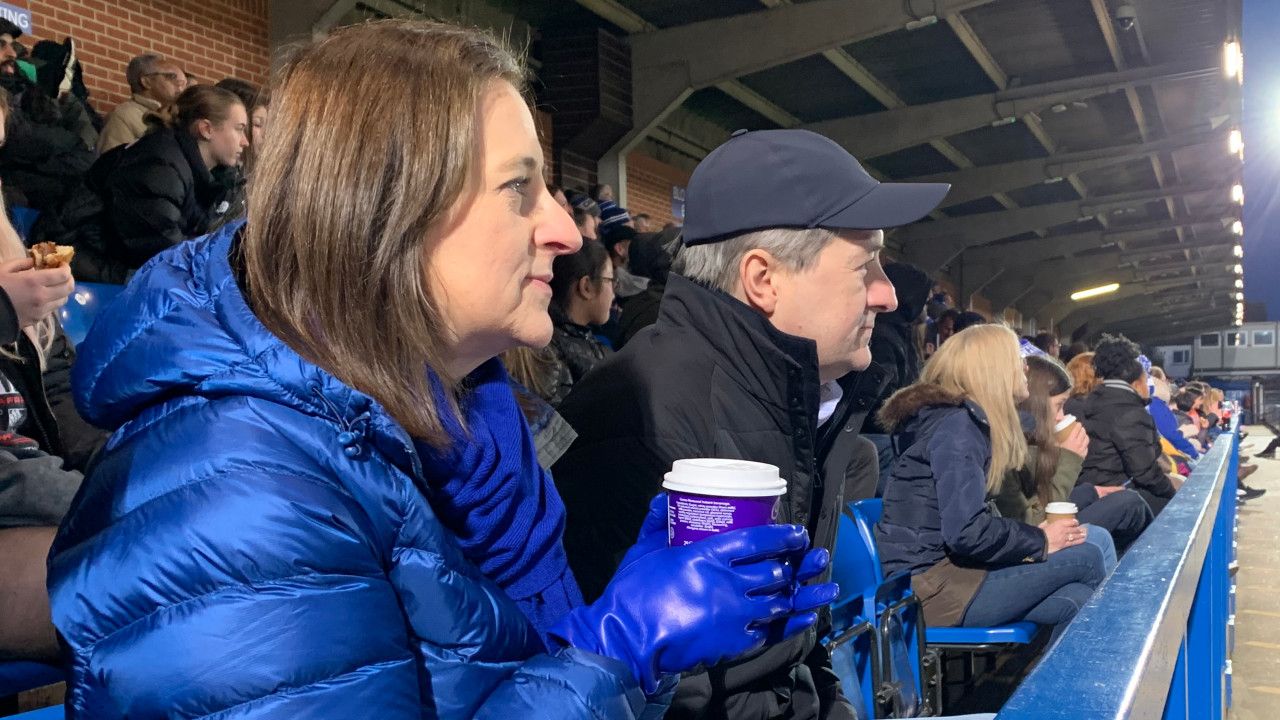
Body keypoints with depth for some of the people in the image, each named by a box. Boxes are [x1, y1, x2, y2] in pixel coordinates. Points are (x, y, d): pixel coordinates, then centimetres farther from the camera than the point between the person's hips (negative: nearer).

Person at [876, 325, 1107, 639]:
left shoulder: (966, 420, 16)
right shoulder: (957, 425, -15)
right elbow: (967, 532, -23)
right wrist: (1040, 541, -10)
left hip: (943, 565, 9)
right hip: (933, 588, -9)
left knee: (1076, 600, -4)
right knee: (1086, 557, -3)